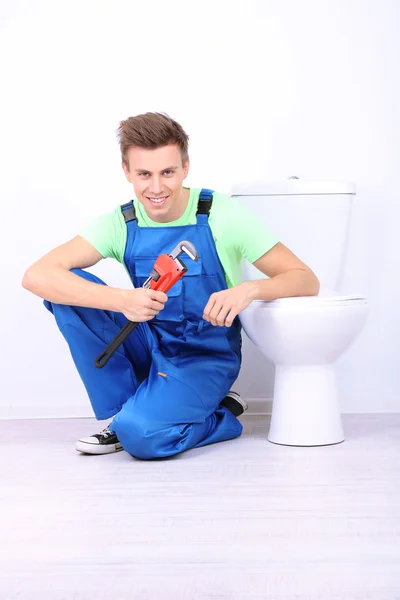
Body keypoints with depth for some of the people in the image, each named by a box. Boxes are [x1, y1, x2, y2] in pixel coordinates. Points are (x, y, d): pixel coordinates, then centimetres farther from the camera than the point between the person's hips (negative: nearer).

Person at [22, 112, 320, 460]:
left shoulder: (221, 215, -14)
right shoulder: (120, 224, -8)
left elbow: (306, 280, -14)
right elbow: (37, 276, -22)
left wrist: (250, 289, -36)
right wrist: (121, 301, -38)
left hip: (205, 357, -4)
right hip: (148, 349, 4)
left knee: (140, 434, -31)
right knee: (70, 288, -18)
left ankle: (223, 416, 0)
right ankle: (125, 413, -8)